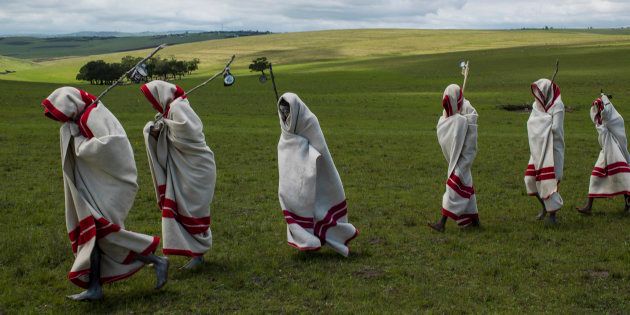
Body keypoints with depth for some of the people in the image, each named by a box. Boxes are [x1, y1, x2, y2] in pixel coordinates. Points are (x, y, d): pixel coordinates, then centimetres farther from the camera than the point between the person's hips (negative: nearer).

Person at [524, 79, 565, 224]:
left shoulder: (557, 106, -13)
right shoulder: (537, 105, 9)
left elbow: (555, 128, -19)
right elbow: (531, 124, 3)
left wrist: (542, 123, -6)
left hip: (551, 149, -7)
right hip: (538, 149, 7)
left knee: (548, 181, -8)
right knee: (530, 179, 8)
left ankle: (552, 213, 3)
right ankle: (545, 206, 27)